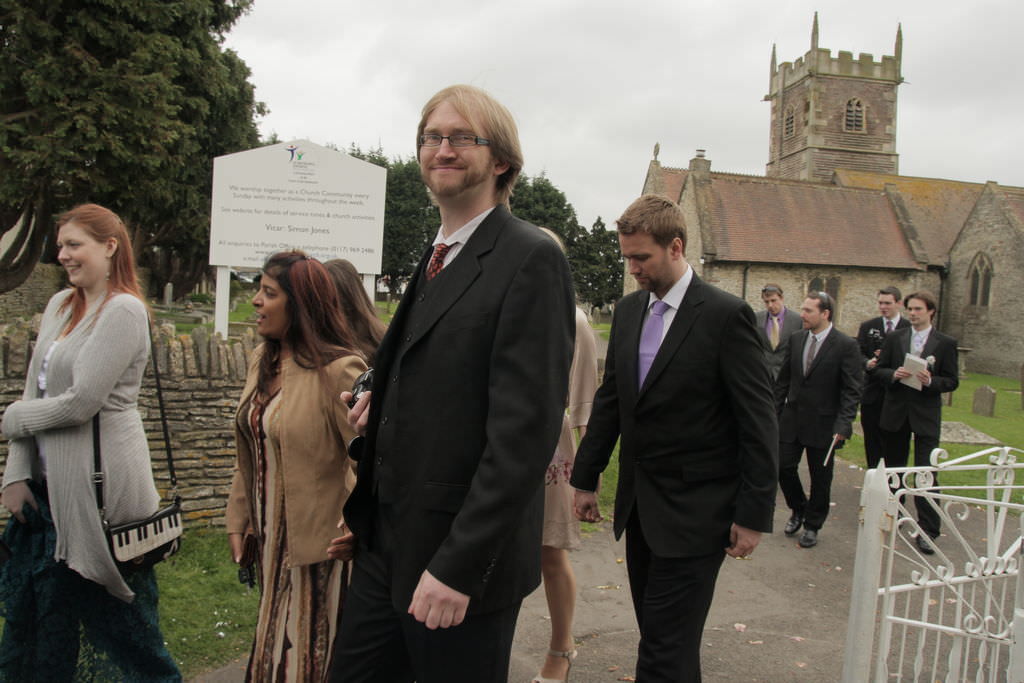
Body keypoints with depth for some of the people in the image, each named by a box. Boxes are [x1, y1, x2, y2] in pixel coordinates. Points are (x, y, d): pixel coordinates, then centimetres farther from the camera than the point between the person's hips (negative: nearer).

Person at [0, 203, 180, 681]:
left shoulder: (124, 311, -14)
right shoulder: (60, 305, 11)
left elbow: (80, 403, -19)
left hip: (98, 484, -8)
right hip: (48, 481, 8)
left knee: (113, 618, 5)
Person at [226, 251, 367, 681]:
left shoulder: (338, 370, -21)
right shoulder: (262, 361, 5)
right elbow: (249, 454, 10)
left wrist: (358, 530, -23)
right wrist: (238, 521, 9)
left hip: (319, 545, -8)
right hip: (271, 540, 8)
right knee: (274, 648, 22)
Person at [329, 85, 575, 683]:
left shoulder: (532, 259, -15)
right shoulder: (438, 257, 13)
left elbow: (526, 428, -21)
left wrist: (458, 566, -21)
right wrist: (386, 405, 4)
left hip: (462, 556, -8)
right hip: (387, 544, 8)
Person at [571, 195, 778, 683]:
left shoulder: (726, 315, -12)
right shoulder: (628, 311, 7)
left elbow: (758, 422, -11)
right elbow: (609, 400, 13)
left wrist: (753, 514, -11)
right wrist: (586, 478, 14)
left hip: (694, 511, -6)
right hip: (639, 506, 6)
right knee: (656, 637, 16)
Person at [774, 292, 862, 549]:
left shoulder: (846, 345, -11)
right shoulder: (796, 339, 4)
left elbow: (852, 390, -11)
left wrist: (843, 424, -19)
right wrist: (775, 411, 7)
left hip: (823, 424, -4)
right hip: (791, 419, 4)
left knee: (820, 479, 8)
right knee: (783, 467, 4)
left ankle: (812, 525, 26)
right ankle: (798, 509, 31)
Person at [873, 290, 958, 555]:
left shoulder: (945, 343, -1)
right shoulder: (894, 338, 5)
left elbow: (952, 381, -1)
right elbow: (879, 369, 5)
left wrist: (930, 381, -20)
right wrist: (894, 374, -15)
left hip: (926, 415, -3)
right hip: (895, 412, 3)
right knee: (894, 466, 16)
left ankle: (927, 531, 1)